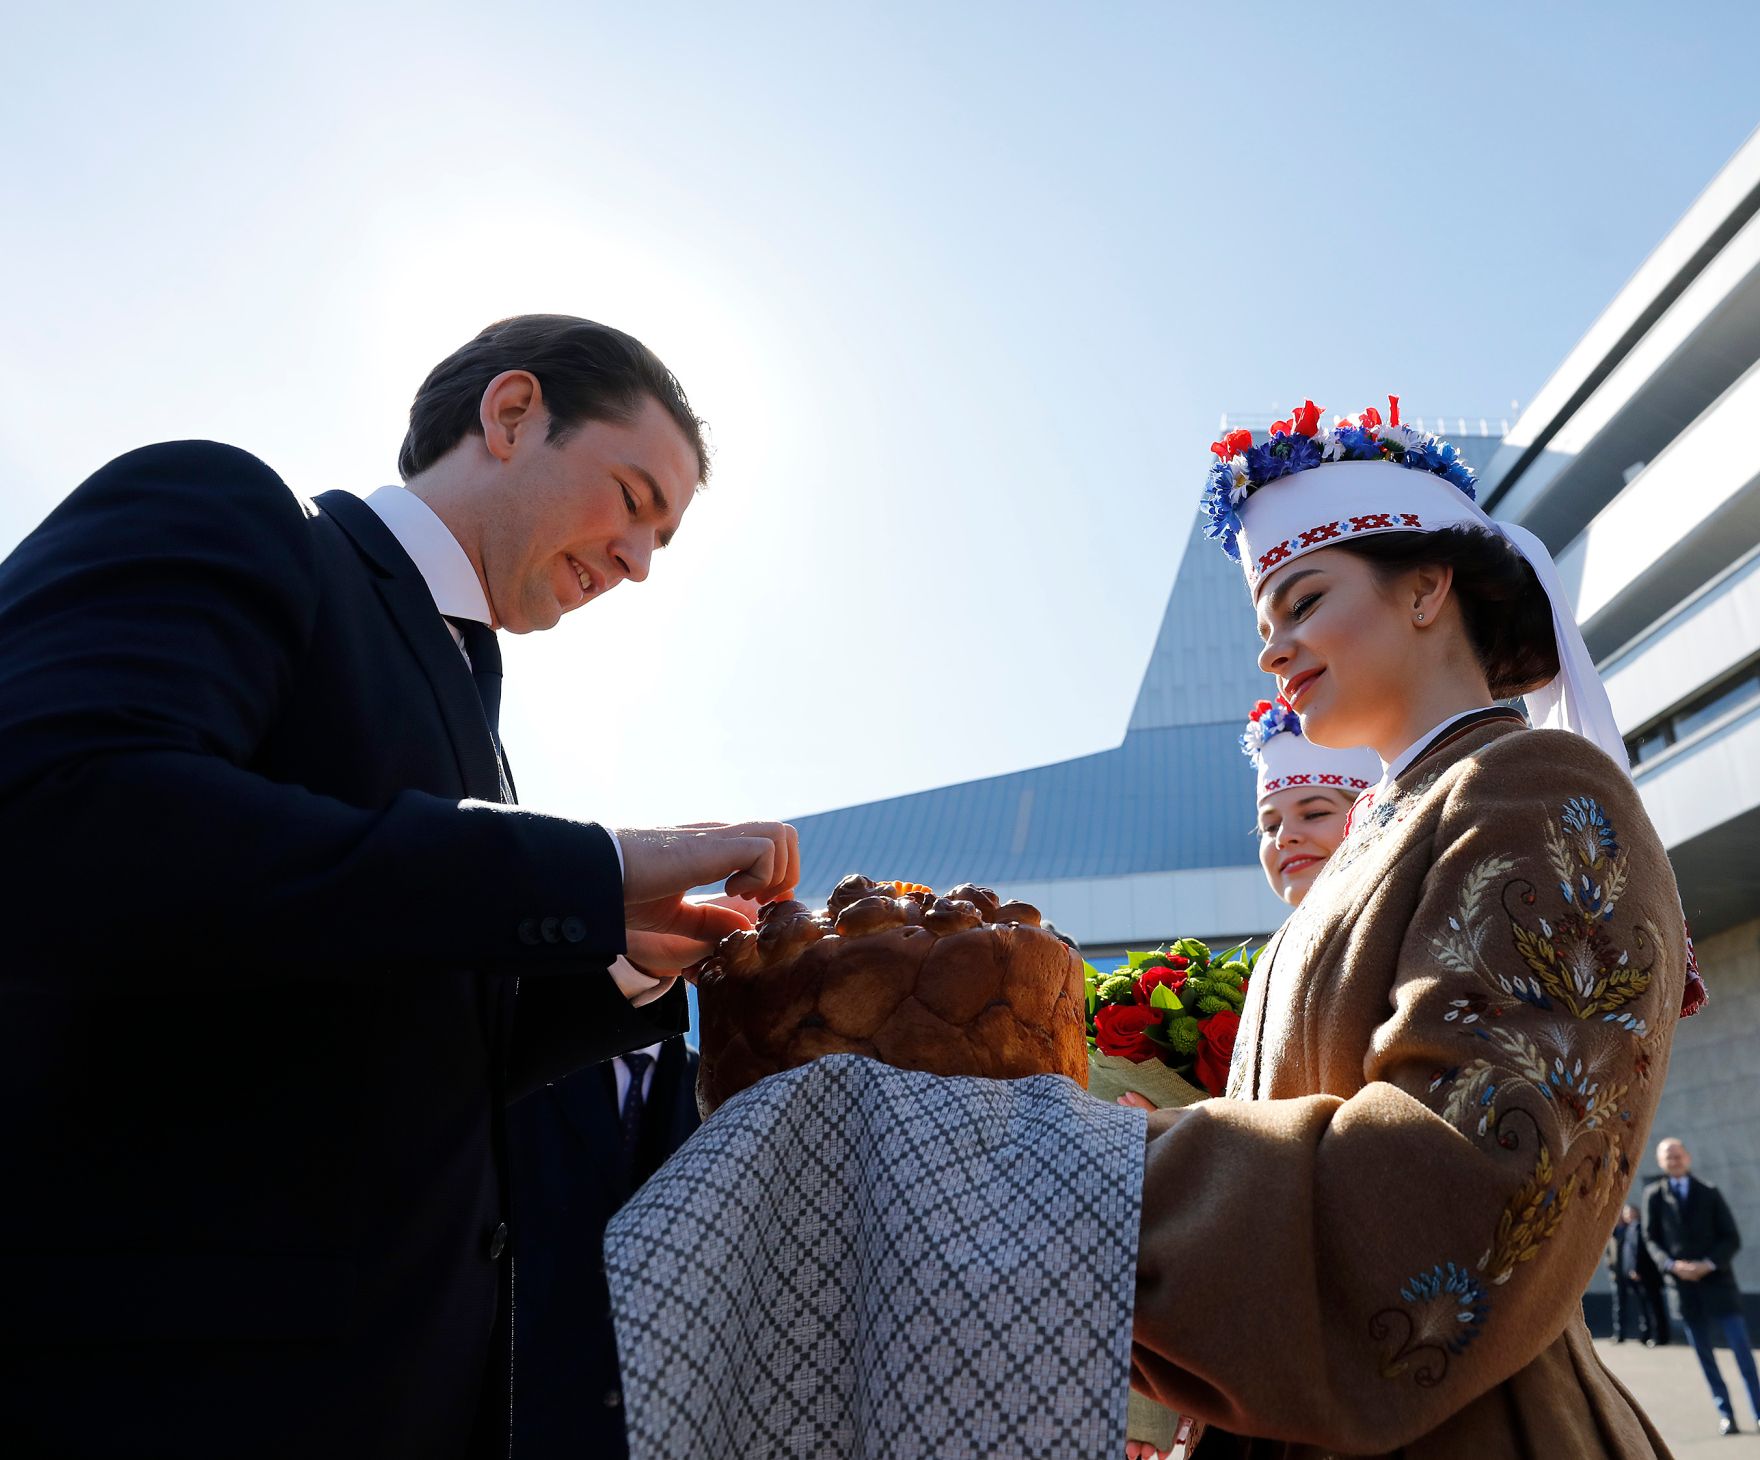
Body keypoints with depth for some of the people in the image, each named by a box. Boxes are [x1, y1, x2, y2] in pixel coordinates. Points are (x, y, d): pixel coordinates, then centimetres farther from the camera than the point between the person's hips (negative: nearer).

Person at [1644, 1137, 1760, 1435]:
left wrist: (1709, 1264, -12)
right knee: (1704, 1353, 6)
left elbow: (1731, 1238, 1)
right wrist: (1672, 1265, -13)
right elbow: (1652, 1239, 4)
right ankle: (1725, 1414, 15)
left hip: (1717, 1279, -1)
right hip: (1683, 1284, 1)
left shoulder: (1709, 1192, 3)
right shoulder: (1653, 1195, 3)